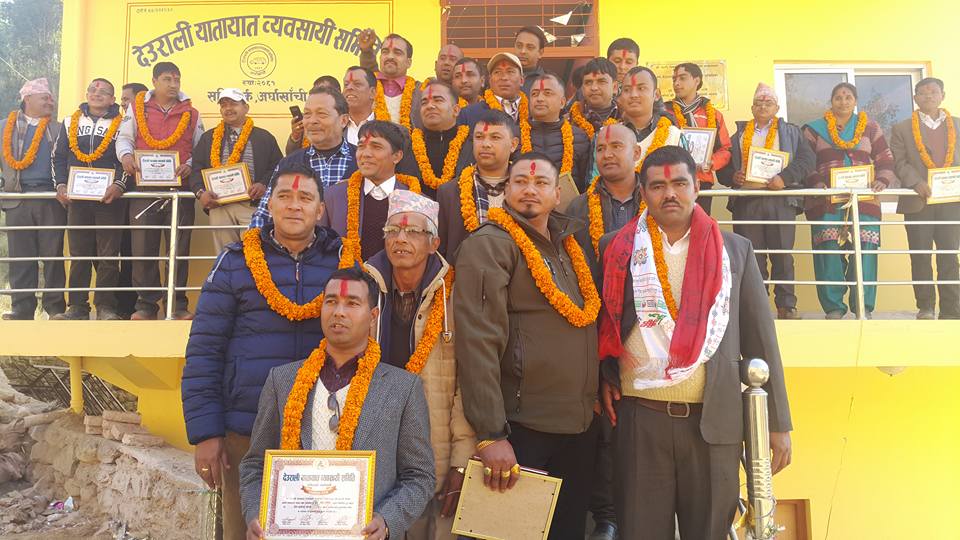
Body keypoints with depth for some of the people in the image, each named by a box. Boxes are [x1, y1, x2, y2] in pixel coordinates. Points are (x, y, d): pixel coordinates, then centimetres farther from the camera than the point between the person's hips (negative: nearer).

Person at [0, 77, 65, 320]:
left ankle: (55, 307, 4)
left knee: (53, 254, -2)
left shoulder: (59, 130, 14)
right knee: (20, 257, 0)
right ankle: (23, 308, 5)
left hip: (52, 200, -1)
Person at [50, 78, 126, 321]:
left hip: (110, 198, -3)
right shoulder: (70, 122, 17)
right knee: (78, 253, 3)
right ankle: (77, 307, 8)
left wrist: (118, 185, -16)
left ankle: (105, 306, 0)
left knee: (108, 255, -4)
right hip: (77, 198, 3)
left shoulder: (121, 125, 7)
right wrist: (61, 184, 1)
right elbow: (59, 157, 15)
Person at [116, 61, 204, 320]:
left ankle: (178, 304, 9)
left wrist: (190, 165, -10)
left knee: (179, 248, 2)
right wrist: (126, 155, -12)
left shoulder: (191, 114, 12)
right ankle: (146, 304, 7)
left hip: (180, 189, 0)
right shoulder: (137, 108, 12)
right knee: (143, 247, -1)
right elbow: (124, 138, 9)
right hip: (144, 188, 0)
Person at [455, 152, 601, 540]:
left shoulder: (570, 244, 13)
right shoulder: (489, 246, -10)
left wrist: (600, 389, 11)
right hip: (521, 428, -7)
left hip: (581, 425, 7)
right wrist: (491, 433, -23)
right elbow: (477, 340, -18)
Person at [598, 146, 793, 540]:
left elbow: (760, 337, 5)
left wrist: (778, 422, 3)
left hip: (716, 421, 1)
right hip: (640, 418, 0)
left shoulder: (735, 250, 6)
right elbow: (602, 321, 13)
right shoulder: (616, 248, 5)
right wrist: (604, 377, -3)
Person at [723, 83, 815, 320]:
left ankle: (786, 305, 3)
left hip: (780, 200, -1)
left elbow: (808, 159, 3)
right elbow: (723, 166, 14)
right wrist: (732, 177, -8)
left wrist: (785, 178, -12)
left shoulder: (791, 132, 17)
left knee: (783, 255, -3)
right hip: (746, 201, 1)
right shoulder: (739, 133, 20)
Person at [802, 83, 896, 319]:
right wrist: (817, 184, -11)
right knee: (829, 253, -8)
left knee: (864, 252, -6)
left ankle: (864, 307, 2)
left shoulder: (871, 129, 16)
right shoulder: (814, 129, 12)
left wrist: (882, 181, -5)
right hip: (825, 202, -1)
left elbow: (886, 162, 14)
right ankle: (833, 308, -2)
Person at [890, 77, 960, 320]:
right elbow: (899, 162, -1)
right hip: (917, 201, -1)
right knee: (920, 256, 2)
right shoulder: (902, 129, 10)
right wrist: (917, 183, -18)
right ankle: (925, 307, 11)